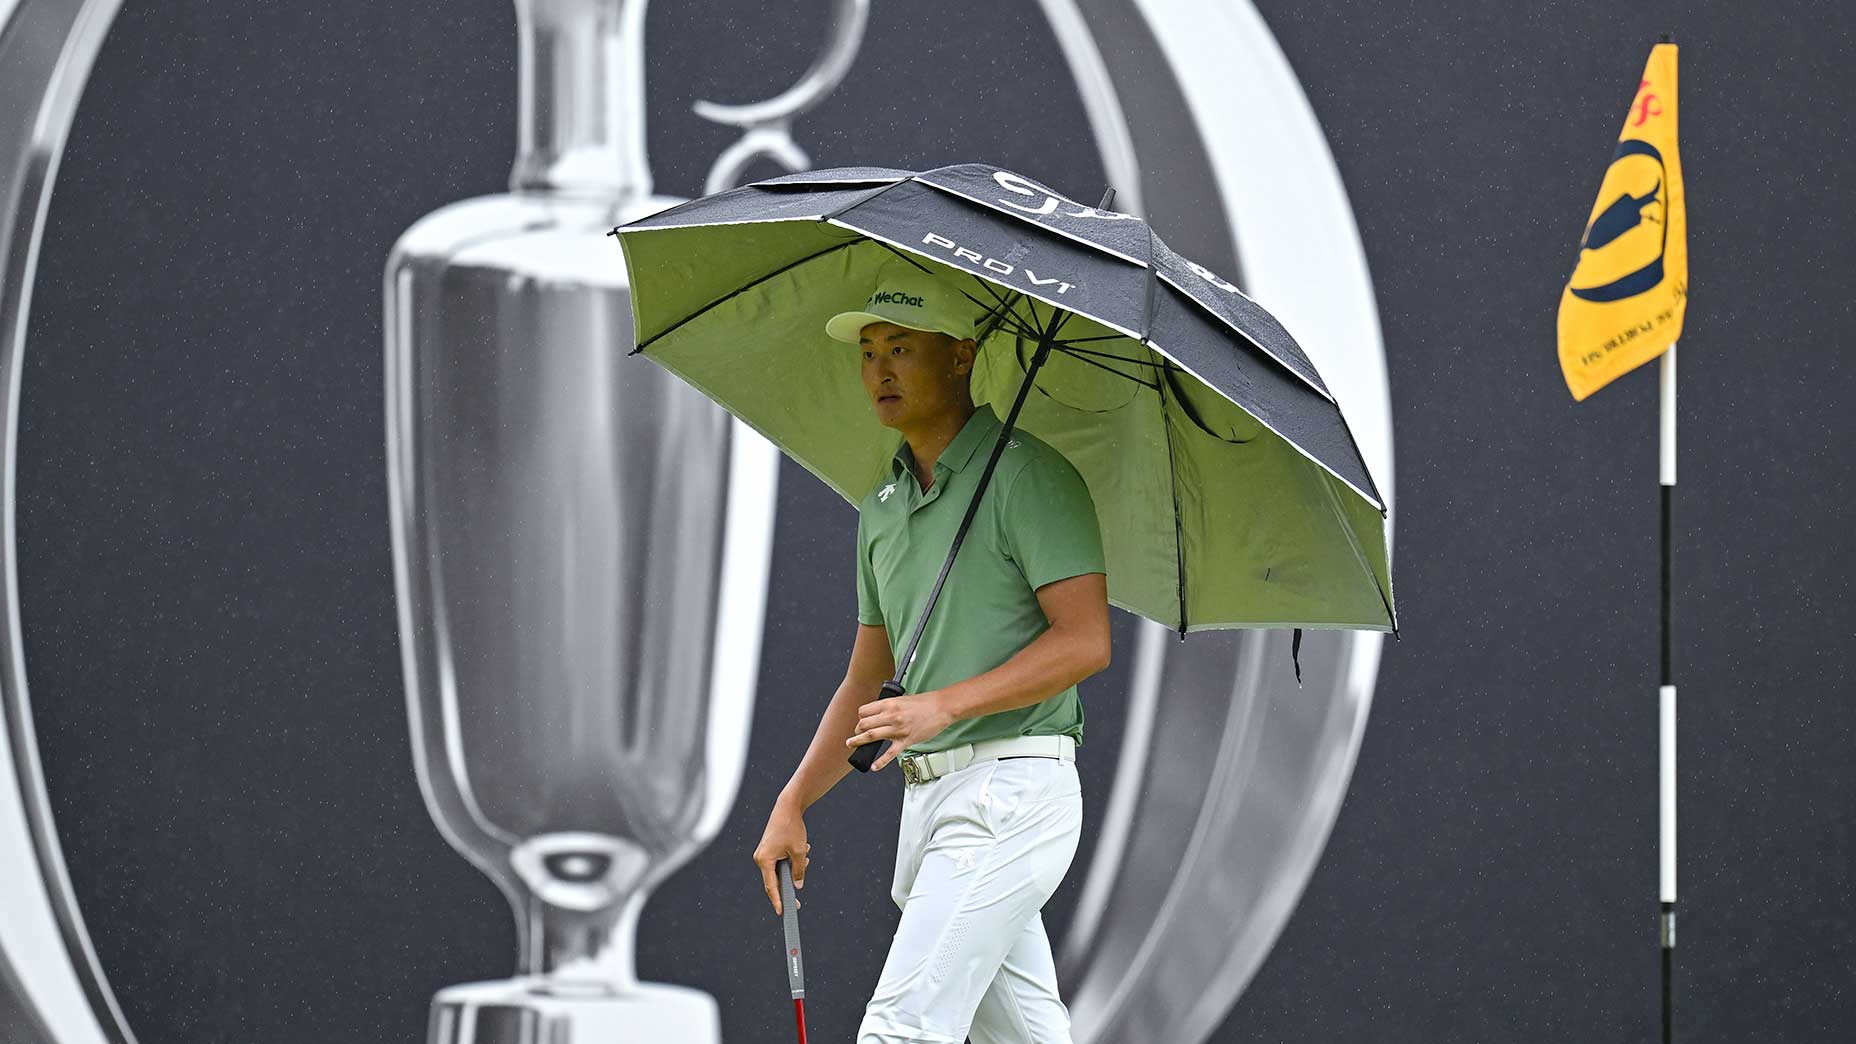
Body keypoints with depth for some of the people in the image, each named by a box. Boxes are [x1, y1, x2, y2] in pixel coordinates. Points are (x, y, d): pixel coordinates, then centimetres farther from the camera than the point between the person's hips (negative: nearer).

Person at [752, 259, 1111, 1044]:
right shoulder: (882, 508, 18)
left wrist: (944, 704, -23)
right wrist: (791, 806, 14)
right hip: (928, 796, 8)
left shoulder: (1028, 476, -8)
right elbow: (865, 681, 24)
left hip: (1011, 792, -8)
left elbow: (1085, 641, -16)